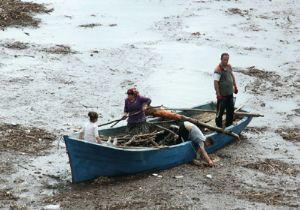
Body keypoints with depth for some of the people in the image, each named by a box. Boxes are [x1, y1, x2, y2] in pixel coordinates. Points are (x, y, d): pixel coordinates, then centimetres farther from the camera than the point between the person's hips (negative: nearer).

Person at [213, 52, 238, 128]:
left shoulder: (229, 67, 5)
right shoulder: (218, 70, -20)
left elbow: (232, 76, 21)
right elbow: (215, 82, -23)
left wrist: (235, 86, 18)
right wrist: (218, 94, -25)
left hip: (230, 93, 8)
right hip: (222, 94, -8)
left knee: (231, 109, 15)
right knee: (220, 110, 2)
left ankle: (229, 124, 29)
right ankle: (219, 126, 13)